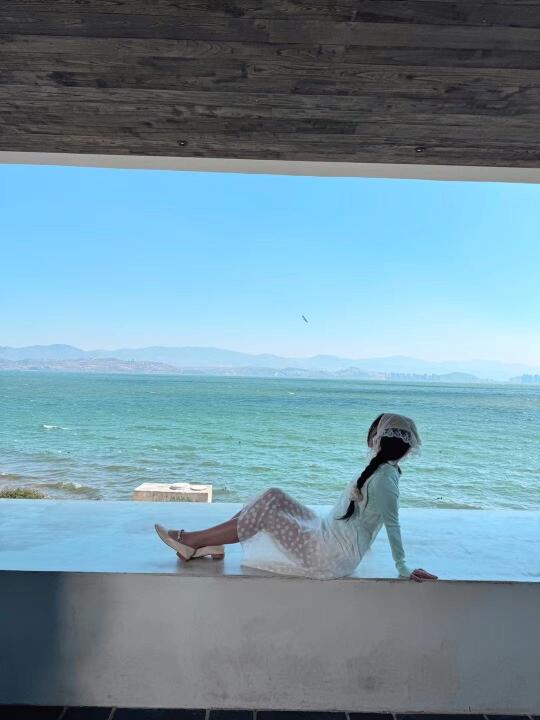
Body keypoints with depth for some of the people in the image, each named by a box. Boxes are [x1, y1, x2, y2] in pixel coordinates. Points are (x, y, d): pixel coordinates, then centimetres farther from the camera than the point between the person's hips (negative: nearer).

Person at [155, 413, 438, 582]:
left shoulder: (383, 478, -19)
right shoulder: (383, 469, 9)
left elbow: (392, 524, -20)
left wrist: (403, 568, -18)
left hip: (333, 555, -9)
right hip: (329, 536, 9)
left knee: (264, 513, -13)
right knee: (274, 496, 2)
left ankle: (192, 541, -1)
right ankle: (209, 545, 4)